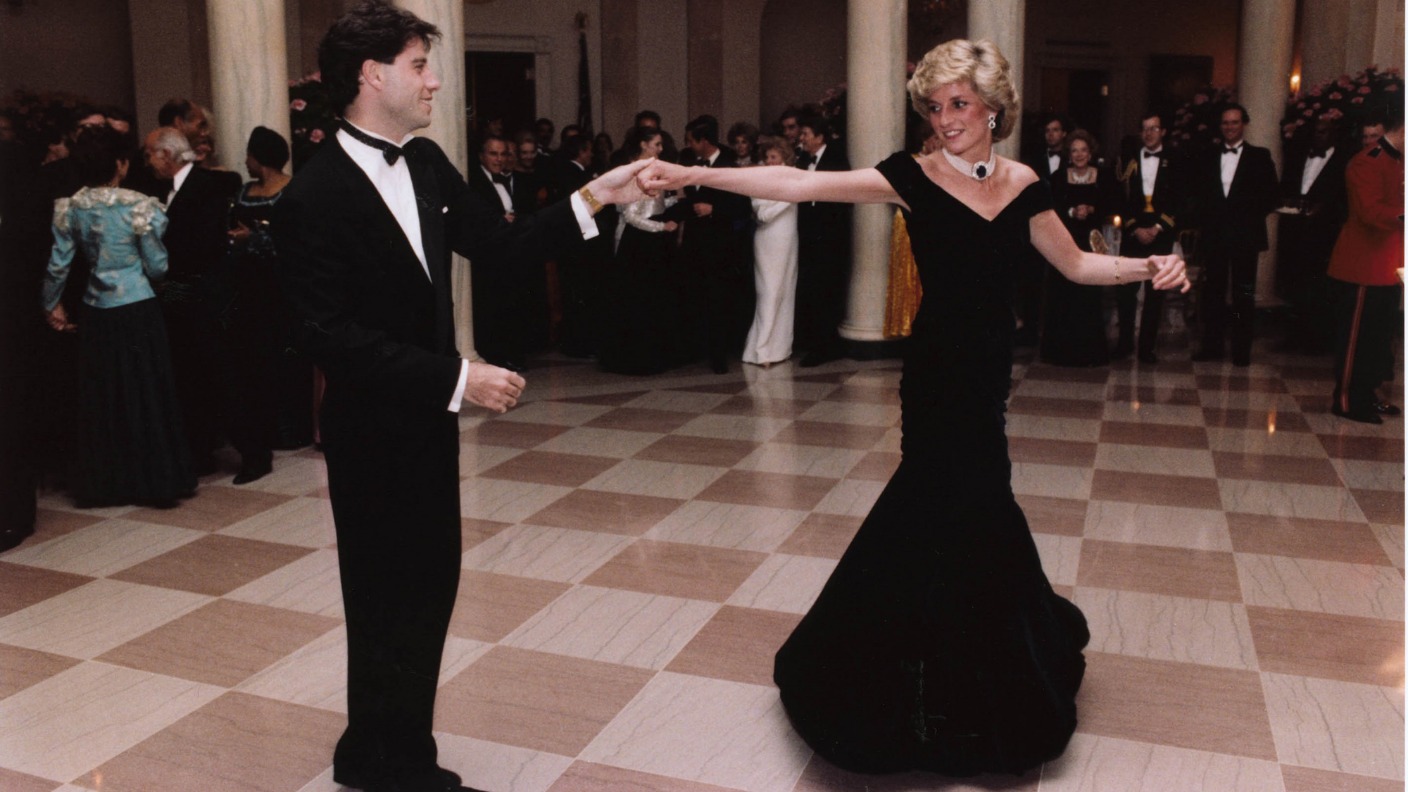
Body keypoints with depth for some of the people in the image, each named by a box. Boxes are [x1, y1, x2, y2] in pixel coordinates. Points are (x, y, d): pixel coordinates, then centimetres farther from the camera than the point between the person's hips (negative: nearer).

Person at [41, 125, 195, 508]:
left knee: (102, 398, 12)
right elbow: (156, 266, -6)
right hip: (138, 310, -4)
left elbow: (58, 265, 3)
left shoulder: (69, 208, -1)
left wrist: (51, 305, 18)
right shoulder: (138, 206, -12)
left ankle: (107, 484, 20)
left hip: (96, 314, 4)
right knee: (147, 393, 6)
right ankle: (157, 479, 11)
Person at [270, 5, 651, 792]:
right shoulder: (315, 195, -20)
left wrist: (595, 196, -3)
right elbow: (330, 336, -24)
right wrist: (458, 377, -26)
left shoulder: (426, 163, 3)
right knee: (391, 594, 8)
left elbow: (503, 242, 7)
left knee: (431, 582, 18)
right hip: (373, 430, -8)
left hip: (427, 418, 8)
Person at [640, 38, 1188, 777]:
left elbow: (1075, 264, 13)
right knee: (960, 503, 2)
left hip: (989, 361, 4)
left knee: (956, 501, 13)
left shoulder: (1022, 185, 3)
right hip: (940, 363, -4)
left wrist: (1149, 266, -4)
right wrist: (691, 174, -26)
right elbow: (802, 185, -18)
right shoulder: (915, 177, -9)